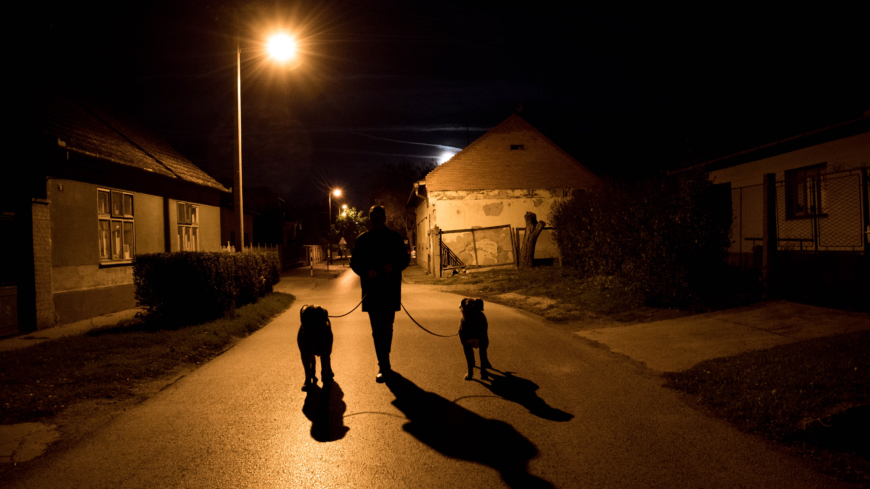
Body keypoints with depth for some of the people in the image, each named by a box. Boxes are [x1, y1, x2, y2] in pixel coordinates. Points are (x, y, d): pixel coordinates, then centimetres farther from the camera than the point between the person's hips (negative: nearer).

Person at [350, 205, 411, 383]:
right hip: (372, 290, 0)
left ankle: (384, 364, 26)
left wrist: (393, 266, -15)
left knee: (386, 329, 9)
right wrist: (367, 271, -15)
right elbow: (354, 263, 5)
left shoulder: (395, 238, 4)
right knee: (378, 330, -1)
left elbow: (405, 259, 5)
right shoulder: (362, 240, 5)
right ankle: (384, 366, 5)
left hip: (390, 290, 0)